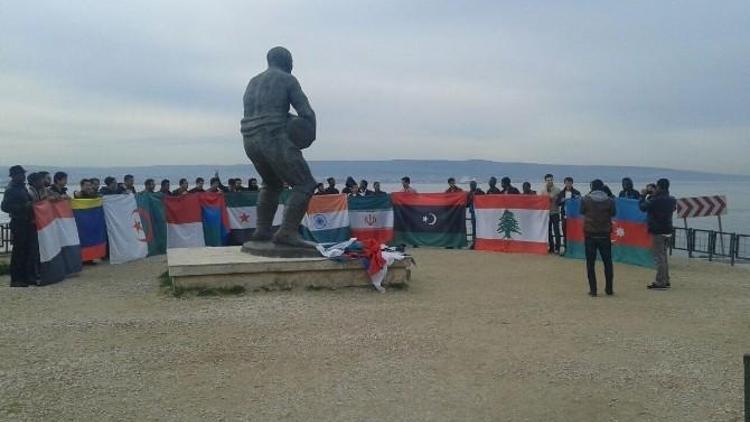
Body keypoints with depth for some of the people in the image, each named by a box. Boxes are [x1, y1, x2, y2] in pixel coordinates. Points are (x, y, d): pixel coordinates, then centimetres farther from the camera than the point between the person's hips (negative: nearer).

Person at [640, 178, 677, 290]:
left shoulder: (655, 200, -19)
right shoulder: (672, 200, 4)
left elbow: (642, 207, -9)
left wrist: (643, 196, 8)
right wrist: (652, 196, 16)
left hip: (657, 232, -8)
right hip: (668, 230, 8)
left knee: (659, 257, -3)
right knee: (663, 256, 18)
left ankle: (660, 282, -1)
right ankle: (666, 280, 24)